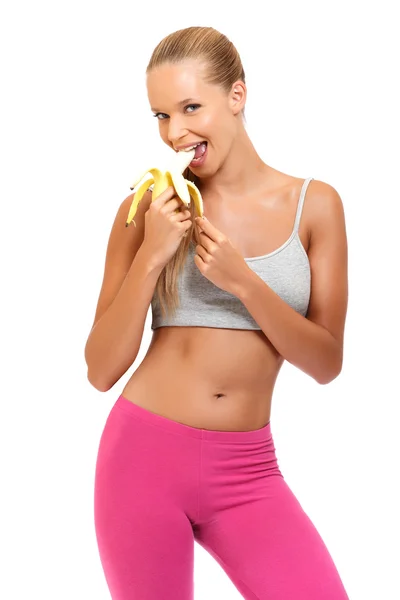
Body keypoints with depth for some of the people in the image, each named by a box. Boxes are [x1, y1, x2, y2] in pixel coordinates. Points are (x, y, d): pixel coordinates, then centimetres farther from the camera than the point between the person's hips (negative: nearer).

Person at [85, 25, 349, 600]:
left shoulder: (315, 204, 1)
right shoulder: (148, 210, -1)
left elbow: (327, 362, -1)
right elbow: (101, 371, -2)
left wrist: (242, 281, -15)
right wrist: (151, 256, -13)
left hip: (247, 469, 1)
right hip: (145, 452, 0)